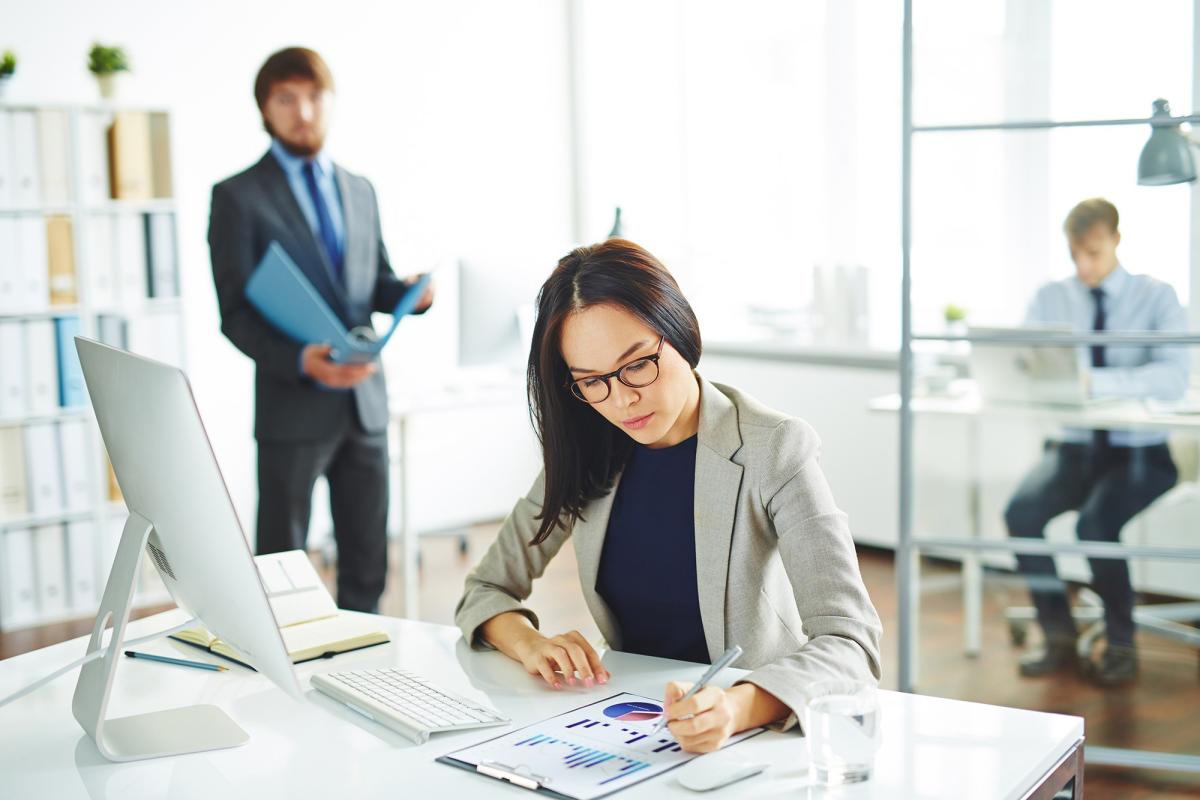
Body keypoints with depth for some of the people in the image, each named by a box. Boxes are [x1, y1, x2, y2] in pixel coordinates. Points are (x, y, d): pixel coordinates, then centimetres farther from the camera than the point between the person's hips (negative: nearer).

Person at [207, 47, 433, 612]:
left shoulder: (360, 190, 14)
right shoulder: (239, 196, -3)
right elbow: (236, 314, -8)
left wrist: (411, 293, -5)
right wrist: (299, 361, -25)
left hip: (364, 401, 5)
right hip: (292, 409, -5)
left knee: (367, 566, 11)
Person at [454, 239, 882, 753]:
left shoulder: (773, 450, -15)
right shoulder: (585, 454, 1)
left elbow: (850, 644, -22)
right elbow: (486, 590, 7)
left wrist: (738, 707, -40)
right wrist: (529, 643, -15)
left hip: (758, 727, -3)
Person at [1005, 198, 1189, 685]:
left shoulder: (1155, 298, -4)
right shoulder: (1051, 298, 6)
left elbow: (1174, 377, -20)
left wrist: (1096, 381, -34)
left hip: (1139, 451, -3)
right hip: (1075, 446, 3)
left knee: (1095, 523, -31)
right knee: (1022, 511, -26)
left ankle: (1120, 645, -6)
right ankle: (1058, 638, -7)